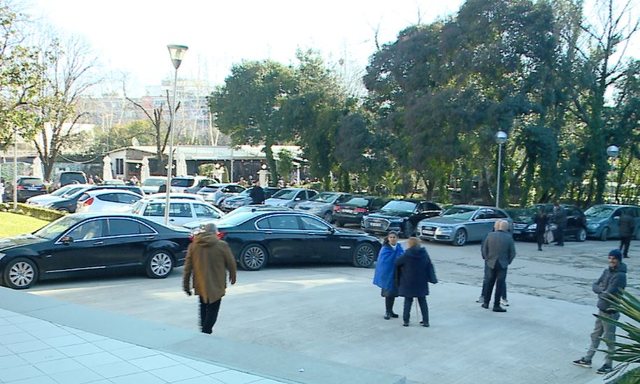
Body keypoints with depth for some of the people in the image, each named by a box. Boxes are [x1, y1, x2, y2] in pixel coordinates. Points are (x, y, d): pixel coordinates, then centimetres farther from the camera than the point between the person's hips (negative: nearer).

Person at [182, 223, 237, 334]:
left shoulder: (193, 246, 0)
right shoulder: (222, 245, -10)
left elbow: (188, 267, 1)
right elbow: (231, 263, -2)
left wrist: (186, 285, 7)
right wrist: (233, 277, 16)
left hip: (200, 285, 4)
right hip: (216, 285, -4)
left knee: (203, 307, 23)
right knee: (212, 310, 5)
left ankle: (204, 329, 29)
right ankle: (206, 332, -5)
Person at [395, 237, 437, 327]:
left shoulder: (407, 255, -14)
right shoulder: (424, 254, -1)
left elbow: (397, 262, -4)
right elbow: (430, 267, 4)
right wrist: (432, 279, 11)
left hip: (409, 283, -3)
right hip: (422, 283, 3)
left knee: (408, 301, 8)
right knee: (422, 301, 12)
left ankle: (405, 320, 10)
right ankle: (425, 321, 13)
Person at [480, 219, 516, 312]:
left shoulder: (490, 235, -4)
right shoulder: (509, 238, -9)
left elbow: (484, 249, 0)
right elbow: (512, 253, -6)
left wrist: (486, 258, 13)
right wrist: (508, 262, 8)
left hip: (491, 263, 2)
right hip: (503, 264, -2)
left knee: (489, 283, 15)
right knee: (500, 285, 5)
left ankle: (486, 302, 22)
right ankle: (496, 305, 6)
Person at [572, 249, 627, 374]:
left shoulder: (620, 275, -20)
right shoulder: (607, 271, 5)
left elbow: (608, 294, -24)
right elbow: (595, 285, 7)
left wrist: (600, 293, -4)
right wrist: (602, 291, -13)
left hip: (610, 312, -8)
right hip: (601, 309, 8)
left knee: (609, 339, 5)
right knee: (595, 335, 17)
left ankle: (608, 365, 17)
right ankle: (587, 359, 28)